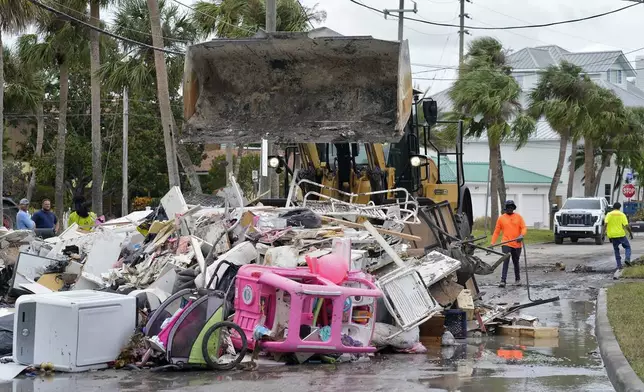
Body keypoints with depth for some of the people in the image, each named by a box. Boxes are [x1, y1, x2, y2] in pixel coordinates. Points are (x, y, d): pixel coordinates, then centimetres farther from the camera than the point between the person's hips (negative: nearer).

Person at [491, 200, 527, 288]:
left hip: (517, 244, 2)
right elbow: (496, 232, 6)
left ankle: (517, 279, 29)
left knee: (516, 262, 14)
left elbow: (524, 228, -1)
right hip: (506, 244, -2)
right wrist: (492, 243, 1)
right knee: (506, 262, -13)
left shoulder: (519, 217, 5)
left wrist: (521, 235, -22)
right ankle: (503, 281, -17)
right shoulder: (501, 218, 4)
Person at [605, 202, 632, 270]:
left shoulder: (609, 214, 3)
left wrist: (606, 231, -2)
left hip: (612, 235, 2)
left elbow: (605, 223, -11)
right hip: (621, 234, -2)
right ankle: (627, 259, -7)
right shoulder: (622, 215, -1)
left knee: (616, 250, 14)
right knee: (627, 247, 15)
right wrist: (631, 233, 3)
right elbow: (627, 226, -7)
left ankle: (619, 265, 10)